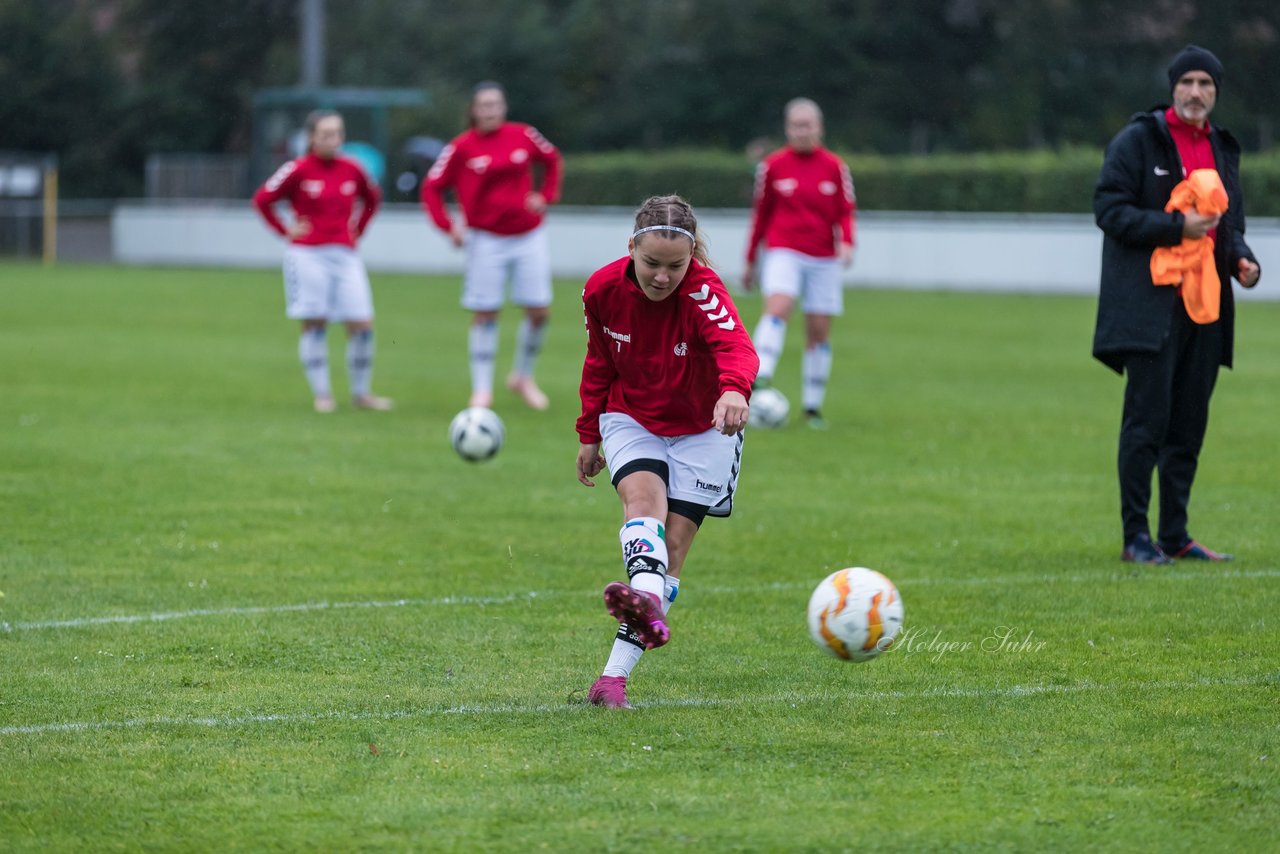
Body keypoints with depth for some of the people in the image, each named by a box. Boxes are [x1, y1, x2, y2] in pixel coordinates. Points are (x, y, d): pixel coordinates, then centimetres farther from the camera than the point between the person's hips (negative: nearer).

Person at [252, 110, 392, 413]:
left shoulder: (352, 169, 6)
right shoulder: (299, 170, -6)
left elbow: (373, 198, 24)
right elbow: (262, 199, 1)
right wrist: (285, 230, -2)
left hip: (345, 256, 4)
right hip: (308, 255, -3)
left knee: (363, 325, -3)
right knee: (314, 325, -2)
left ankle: (361, 393, 10)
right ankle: (321, 394, 6)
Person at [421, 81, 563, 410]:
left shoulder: (523, 136, 0)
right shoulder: (461, 148, -7)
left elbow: (551, 159, 18)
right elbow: (432, 187, -3)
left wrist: (546, 196, 4)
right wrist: (448, 224, -15)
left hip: (528, 237, 3)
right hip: (487, 240, -3)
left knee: (539, 310, 0)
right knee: (484, 315, -2)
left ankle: (523, 377, 20)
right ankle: (482, 389, 6)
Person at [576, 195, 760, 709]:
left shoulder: (703, 291, -28)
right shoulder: (603, 290, -14)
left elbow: (736, 345, -49)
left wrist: (733, 388, -71)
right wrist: (589, 434, 10)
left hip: (702, 430, -2)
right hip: (631, 420, 2)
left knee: (672, 547, -5)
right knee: (643, 497, -28)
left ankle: (615, 676, -4)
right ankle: (647, 605, -56)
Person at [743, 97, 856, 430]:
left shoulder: (835, 168, 5)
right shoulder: (772, 166, 4)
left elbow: (845, 212, 7)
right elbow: (761, 212, 11)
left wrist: (846, 242, -13)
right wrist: (750, 260, 14)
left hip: (824, 259, 1)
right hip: (783, 252, -1)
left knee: (820, 330, 1)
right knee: (778, 308, -26)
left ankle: (813, 407, 9)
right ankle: (760, 377, -38)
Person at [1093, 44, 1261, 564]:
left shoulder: (1223, 150, 17)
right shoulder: (1139, 141, -3)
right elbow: (1109, 209, -10)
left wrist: (1241, 260, 4)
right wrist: (1176, 228, -19)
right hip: (1150, 304, -6)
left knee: (1189, 425, 8)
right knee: (1147, 420, -8)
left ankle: (1175, 535, 14)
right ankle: (1136, 535, -3)